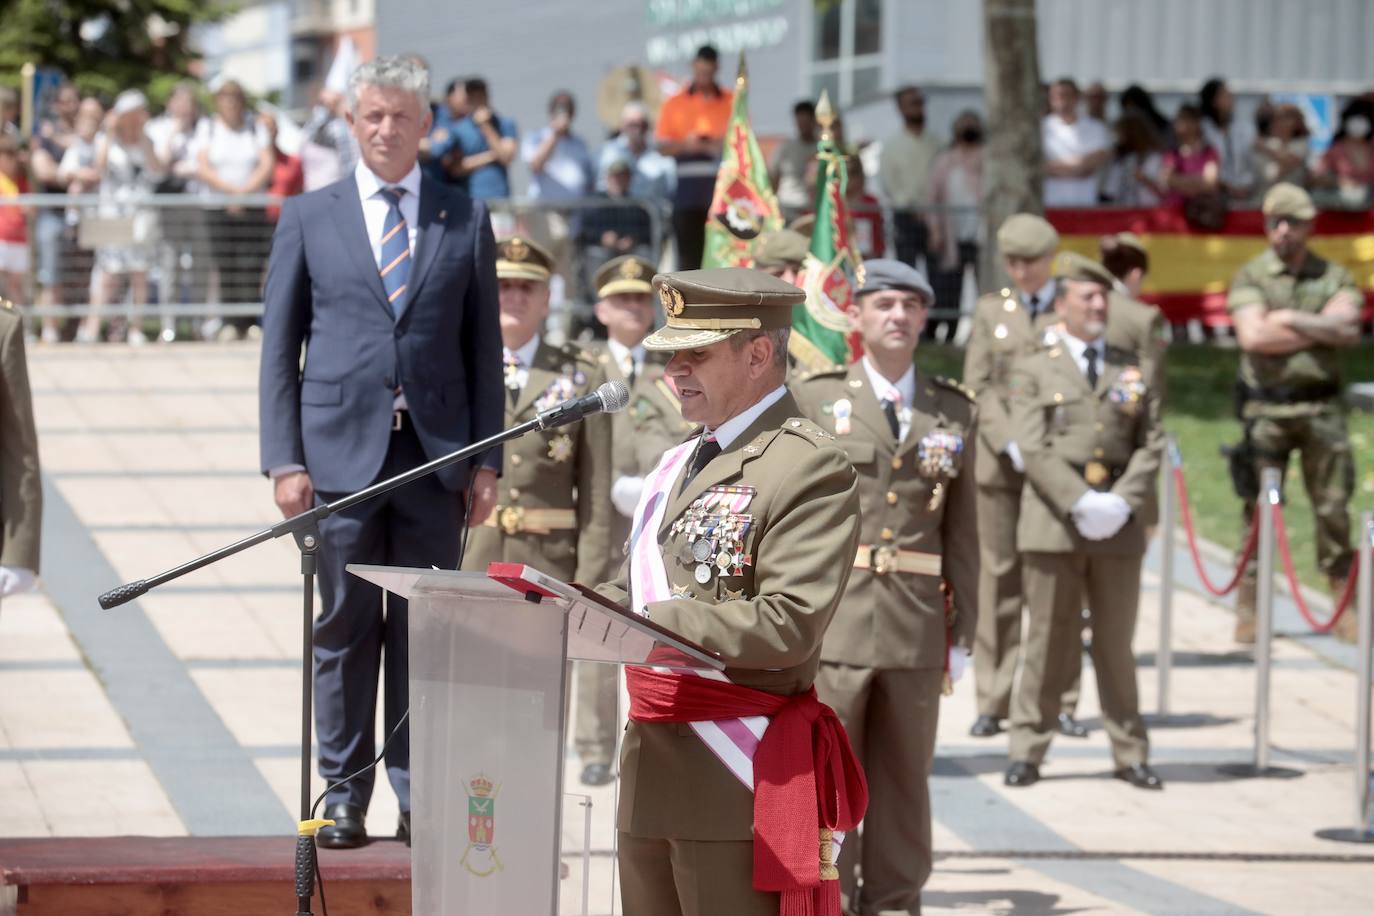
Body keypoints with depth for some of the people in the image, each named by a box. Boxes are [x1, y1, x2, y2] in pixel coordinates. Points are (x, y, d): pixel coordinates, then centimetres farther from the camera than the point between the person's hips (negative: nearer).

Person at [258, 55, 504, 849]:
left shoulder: (466, 220, 9)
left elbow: (484, 347, 8)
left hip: (435, 455, 0)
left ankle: (418, 795, 8)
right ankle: (344, 796, 7)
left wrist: (487, 460, 1)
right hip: (341, 454, 0)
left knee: (423, 630, 2)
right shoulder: (309, 218, 7)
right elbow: (280, 346, 6)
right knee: (345, 628, 2)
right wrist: (285, 458, -3)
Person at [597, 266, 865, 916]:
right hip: (650, 767, 9)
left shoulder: (810, 467, -10)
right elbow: (633, 591, 24)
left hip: (740, 785, -9)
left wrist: (650, 621, -22)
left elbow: (788, 624, -19)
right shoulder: (679, 464, 20)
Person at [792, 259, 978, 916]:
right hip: (830, 617, -2)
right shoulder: (815, 399, 4)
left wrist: (962, 632, 7)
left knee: (905, 781, 8)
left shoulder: (953, 411, 11)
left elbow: (963, 530, 11)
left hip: (917, 627, 2)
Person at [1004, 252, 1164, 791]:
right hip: (1053, 523, -2)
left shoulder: (1132, 373, 14)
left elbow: (1151, 445, 8)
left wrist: (1122, 501, -8)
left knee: (1117, 644, 6)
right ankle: (1027, 752, 6)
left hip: (1118, 525, 2)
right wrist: (1079, 503, -15)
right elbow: (1033, 449, -4)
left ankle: (1130, 755, 11)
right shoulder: (1034, 371, 7)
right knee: (1049, 642, -1)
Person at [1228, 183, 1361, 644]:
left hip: (1322, 408, 2)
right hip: (1266, 409, -2)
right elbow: (1252, 337, -12)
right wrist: (1322, 330, -7)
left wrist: (1288, 319, -11)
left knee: (1334, 509, 3)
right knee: (1259, 509, -2)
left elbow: (1347, 326, -9)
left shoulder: (1334, 278, 9)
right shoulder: (1250, 277, 3)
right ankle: (1247, 611, 3)